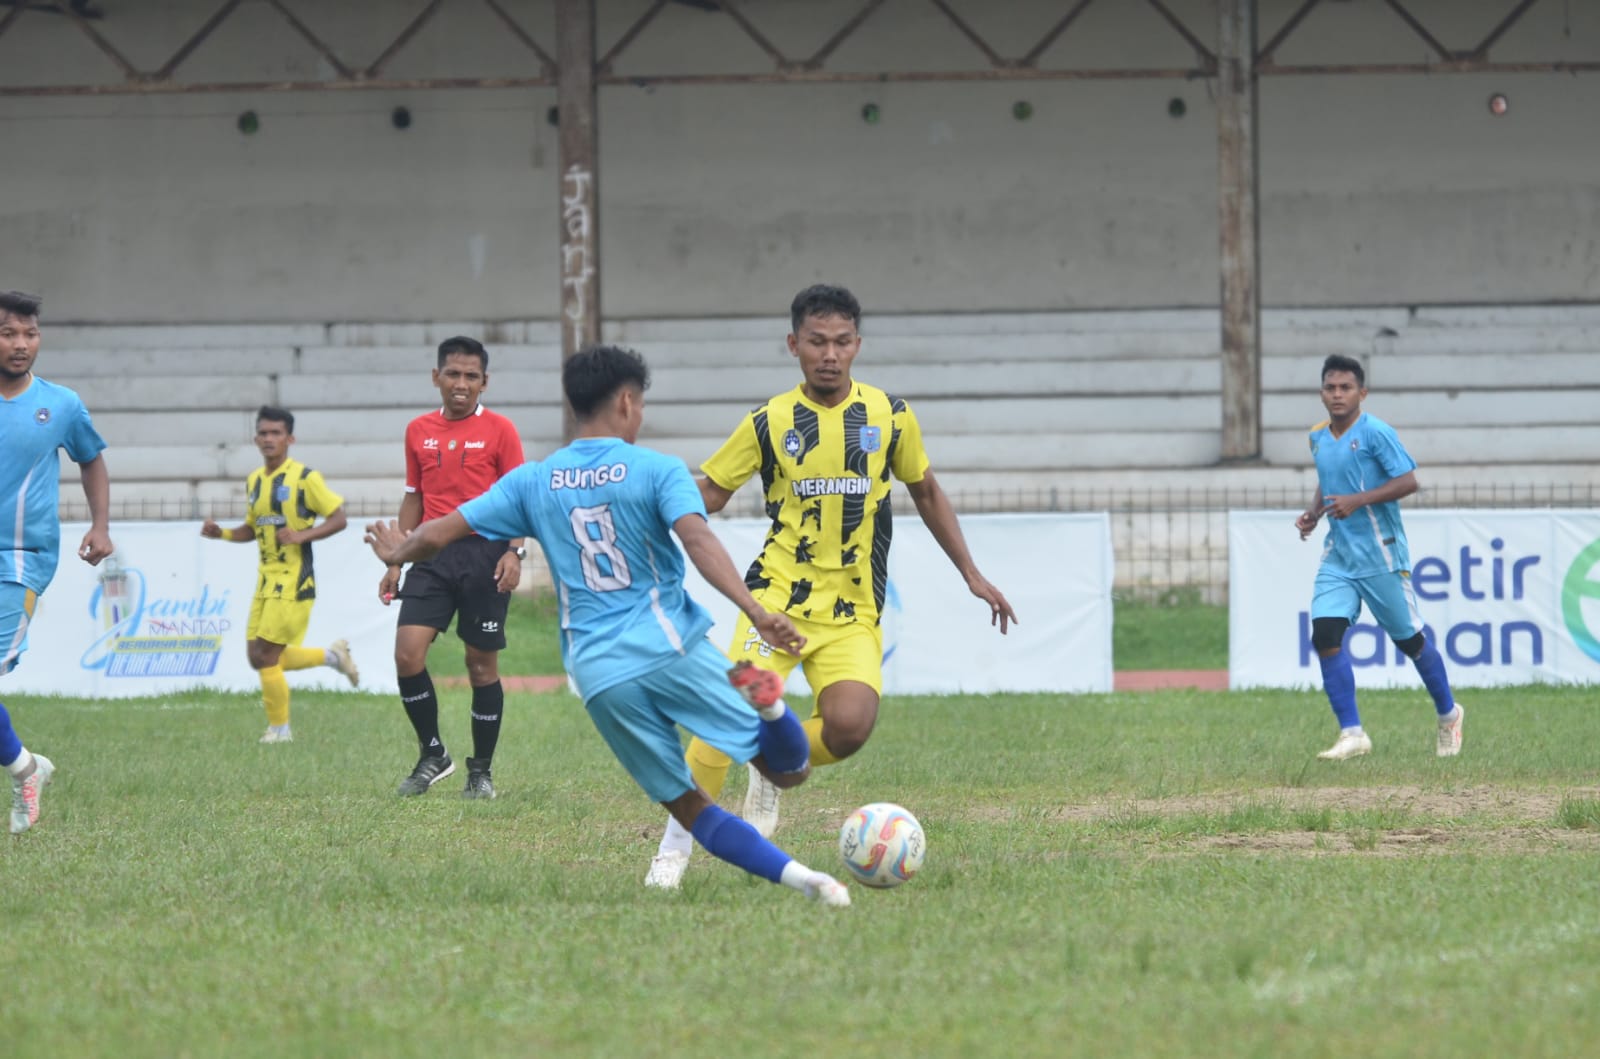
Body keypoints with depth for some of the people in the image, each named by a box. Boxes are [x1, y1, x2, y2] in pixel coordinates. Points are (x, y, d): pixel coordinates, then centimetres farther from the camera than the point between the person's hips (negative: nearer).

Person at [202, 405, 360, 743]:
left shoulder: (305, 478, -10)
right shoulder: (254, 481, 12)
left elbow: (338, 519, -9)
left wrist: (302, 535, -24)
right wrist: (222, 534, 5)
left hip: (294, 580, -8)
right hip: (267, 578, 8)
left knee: (266, 656, -9)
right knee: (258, 658, 7)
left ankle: (279, 729, 8)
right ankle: (333, 654, 26)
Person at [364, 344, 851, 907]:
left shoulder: (532, 481, 11)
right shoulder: (657, 470, 1)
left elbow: (438, 533, 16)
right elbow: (698, 540, -17)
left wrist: (397, 552, 37)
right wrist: (757, 613, -27)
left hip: (598, 674, 3)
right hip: (672, 646, -3)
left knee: (685, 804, 9)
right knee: (788, 772, -1)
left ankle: (795, 874, -10)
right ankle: (768, 705, -33)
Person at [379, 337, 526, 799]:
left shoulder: (499, 430, -1)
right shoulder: (419, 432, 11)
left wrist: (513, 552, -17)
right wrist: (394, 561, 14)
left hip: (484, 553, -3)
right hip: (433, 554, 3)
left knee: (482, 663, 2)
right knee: (407, 652, -11)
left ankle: (481, 770, 14)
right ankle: (433, 755, 6)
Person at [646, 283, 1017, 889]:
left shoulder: (889, 416, 5)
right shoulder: (770, 423, 1)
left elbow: (926, 494, 18)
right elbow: (708, 493, 6)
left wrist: (972, 575, 18)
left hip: (853, 611, 1)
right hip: (779, 594, -1)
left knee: (849, 727, -22)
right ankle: (674, 849, -5)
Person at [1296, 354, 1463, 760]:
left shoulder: (1375, 433, -12)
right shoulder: (1318, 438, 9)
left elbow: (1408, 482, -16)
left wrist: (1357, 501, -24)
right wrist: (1313, 513, 7)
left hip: (1380, 555, -6)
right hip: (1337, 555, 6)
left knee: (1409, 639, 5)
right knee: (1325, 634, -12)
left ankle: (1448, 715, 28)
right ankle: (1352, 734, -10)